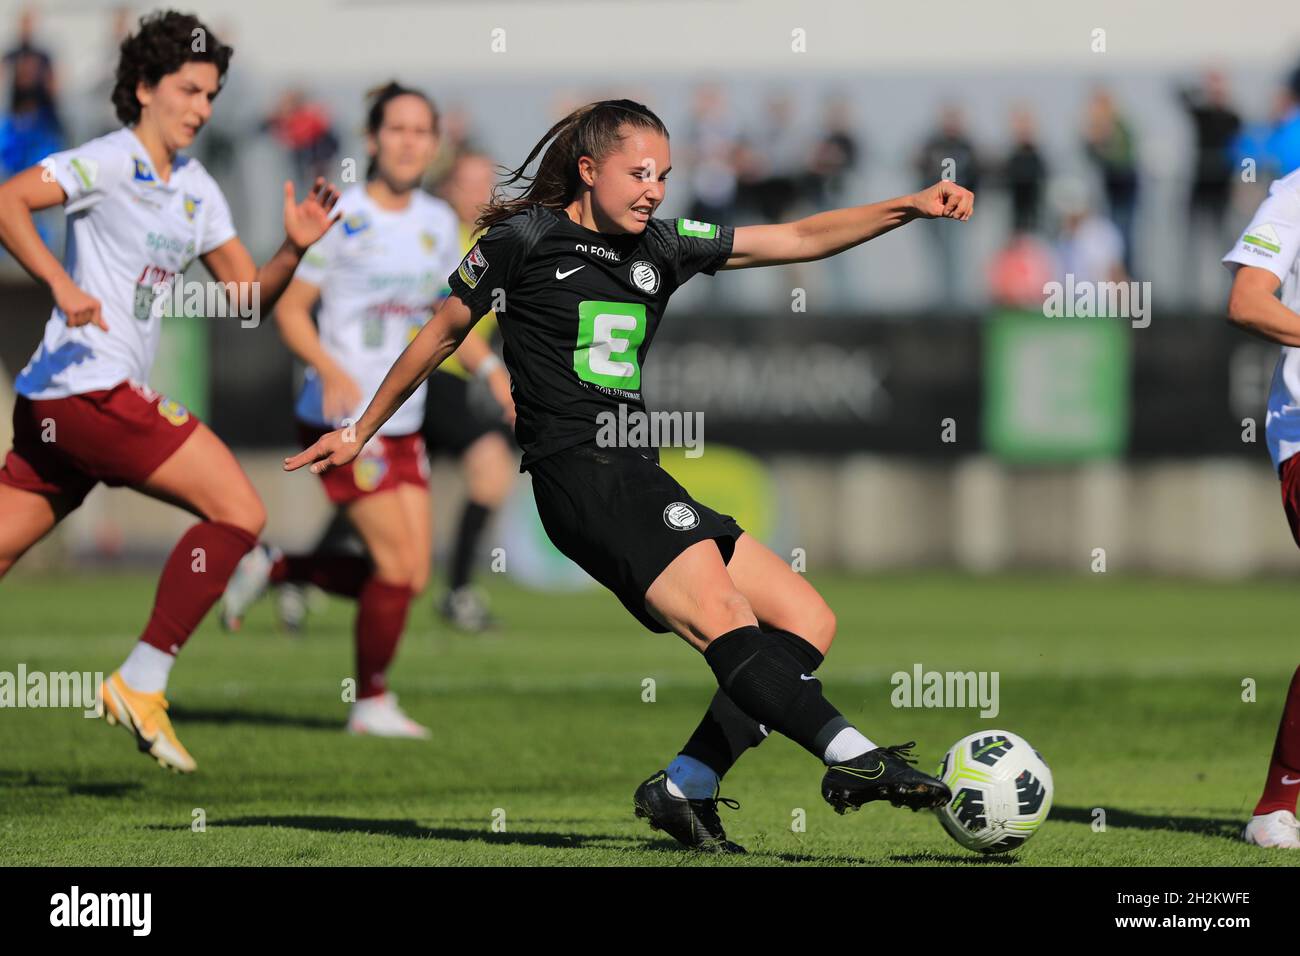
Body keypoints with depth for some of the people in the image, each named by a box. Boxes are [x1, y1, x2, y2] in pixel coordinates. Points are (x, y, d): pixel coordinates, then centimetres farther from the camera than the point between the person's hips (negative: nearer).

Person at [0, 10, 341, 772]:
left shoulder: (196, 190, 18)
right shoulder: (109, 163, -8)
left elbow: (248, 294, 19)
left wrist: (294, 251, 0)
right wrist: (63, 285, -30)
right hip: (88, 387, -9)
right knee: (239, 510, -11)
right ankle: (141, 684, -8)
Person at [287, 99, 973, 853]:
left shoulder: (661, 246, 18)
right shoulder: (525, 239, 3)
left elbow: (798, 240, 16)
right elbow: (442, 336, 13)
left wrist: (911, 207, 5)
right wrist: (360, 433, 19)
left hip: (640, 481, 9)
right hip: (579, 472, -9)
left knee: (808, 621, -1)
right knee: (719, 613, -27)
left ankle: (686, 786, -9)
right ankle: (853, 758, -43)